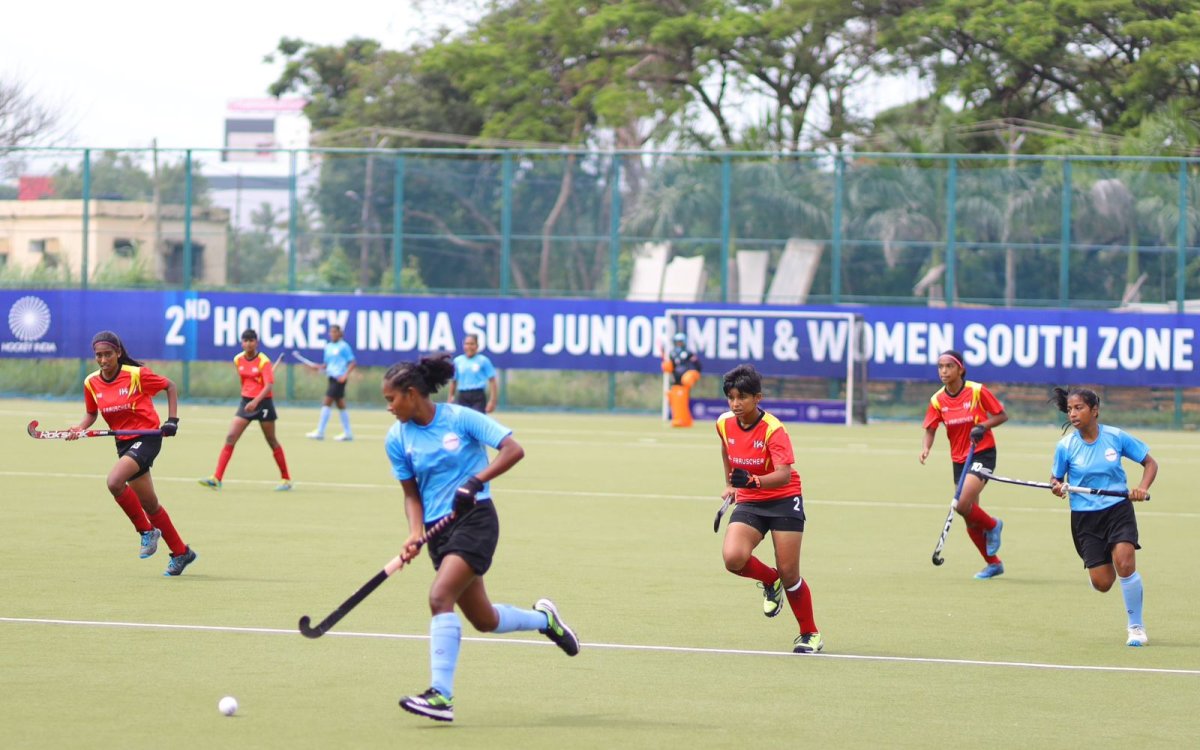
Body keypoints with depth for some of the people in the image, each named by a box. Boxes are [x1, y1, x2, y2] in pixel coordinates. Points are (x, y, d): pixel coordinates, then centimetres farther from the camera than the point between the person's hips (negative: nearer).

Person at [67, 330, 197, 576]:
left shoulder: (137, 374, -15)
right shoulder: (91, 383, 0)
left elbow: (170, 386, -1)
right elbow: (91, 413, 14)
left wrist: (172, 420, -9)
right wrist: (80, 428, -7)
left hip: (147, 437, -7)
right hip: (124, 442, 7)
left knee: (114, 481, -28)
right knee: (149, 505, 11)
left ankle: (147, 531, -8)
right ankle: (181, 553, 26)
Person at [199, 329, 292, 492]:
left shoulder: (264, 362, -14)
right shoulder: (238, 360, 3)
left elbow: (269, 386, -25)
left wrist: (255, 401, -38)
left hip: (263, 403, -5)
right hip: (246, 402, 5)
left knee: (272, 441, 5)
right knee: (230, 437, -8)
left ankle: (286, 479, 19)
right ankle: (216, 478, -12)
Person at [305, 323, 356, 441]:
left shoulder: (343, 346, -8)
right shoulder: (328, 347, 13)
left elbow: (352, 363, -8)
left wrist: (345, 375, -19)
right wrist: (318, 367, -1)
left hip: (339, 378, -8)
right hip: (331, 377, 8)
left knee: (327, 403, -11)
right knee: (340, 405, 11)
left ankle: (320, 432, -10)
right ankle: (347, 433, 16)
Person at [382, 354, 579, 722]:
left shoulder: (461, 418, -10)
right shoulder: (397, 438, 4)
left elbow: (514, 450, -12)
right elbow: (411, 493, 11)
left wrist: (476, 481, -24)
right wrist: (415, 532, -7)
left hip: (475, 518, -6)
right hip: (439, 528, 6)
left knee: (440, 598, -23)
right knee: (484, 620, 10)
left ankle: (442, 696, -25)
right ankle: (543, 618, 41)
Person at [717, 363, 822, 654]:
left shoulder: (773, 430, -21)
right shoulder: (725, 424, -4)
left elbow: (784, 475, -34)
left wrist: (754, 481, -51)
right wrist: (730, 483, 28)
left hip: (784, 499, -4)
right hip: (748, 502, 4)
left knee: (788, 573, -6)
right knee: (733, 557, -23)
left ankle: (810, 634, 16)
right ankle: (770, 581, 10)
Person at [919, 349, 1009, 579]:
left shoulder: (977, 391, -12)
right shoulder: (938, 400, 0)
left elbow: (1002, 415, -4)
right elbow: (930, 429, 1)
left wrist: (983, 426, -22)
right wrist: (926, 448, -20)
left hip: (982, 453, -5)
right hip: (958, 458, 6)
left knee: (963, 505, -23)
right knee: (970, 518, 7)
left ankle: (992, 526, 9)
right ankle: (993, 563, 22)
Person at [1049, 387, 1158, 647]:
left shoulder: (1117, 437, -7)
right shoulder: (1065, 446, -6)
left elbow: (1150, 462, 3)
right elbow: (1055, 478, 7)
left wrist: (1143, 488, -14)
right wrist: (1056, 486, -17)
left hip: (1118, 509, -1)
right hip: (1084, 516, 1)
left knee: (1125, 564, -21)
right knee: (1102, 583, -3)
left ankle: (1136, 626, -2)